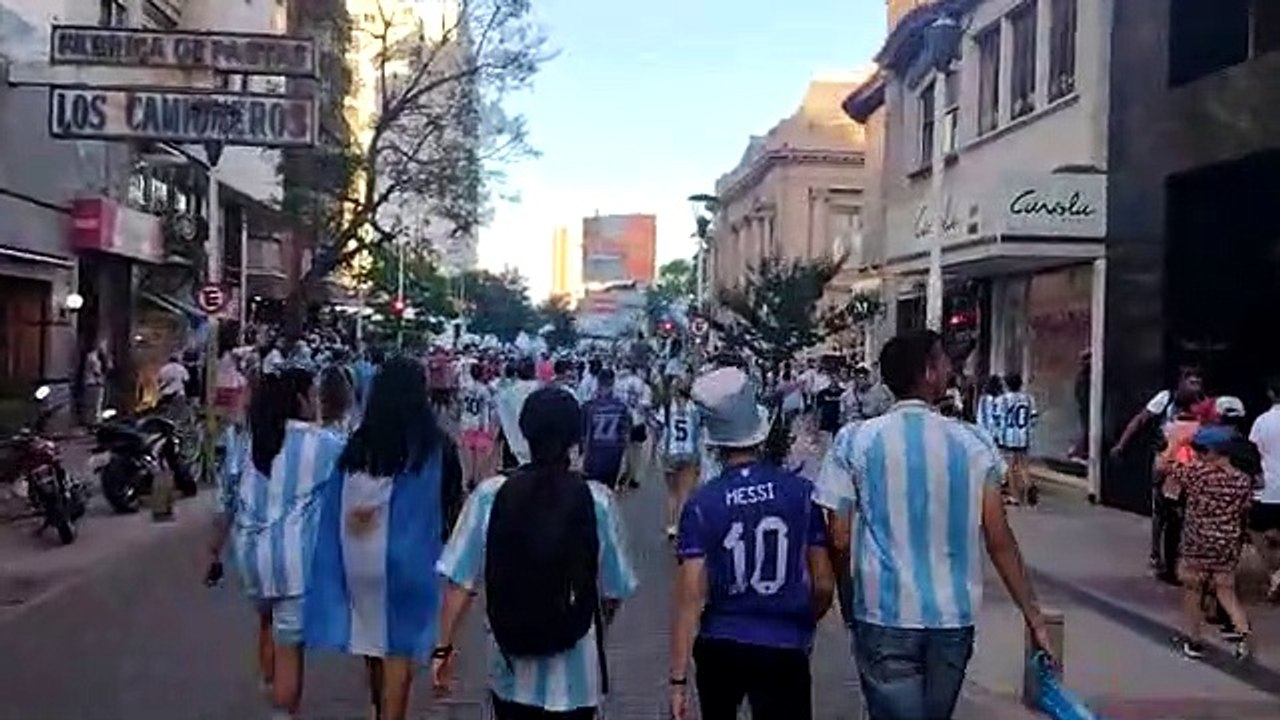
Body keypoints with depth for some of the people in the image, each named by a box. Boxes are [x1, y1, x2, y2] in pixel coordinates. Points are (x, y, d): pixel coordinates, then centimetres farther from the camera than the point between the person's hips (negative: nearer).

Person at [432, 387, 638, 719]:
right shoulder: (596, 501, -13)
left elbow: (461, 582, -9)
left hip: (512, 675, 1)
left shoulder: (490, 495, -11)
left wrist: (444, 647, 3)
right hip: (574, 677, -1)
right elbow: (614, 590, -4)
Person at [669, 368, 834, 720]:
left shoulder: (701, 504, -10)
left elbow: (690, 597, -12)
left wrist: (678, 679, -8)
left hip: (719, 647, 1)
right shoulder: (801, 492, -6)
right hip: (785, 648, -1)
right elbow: (824, 584, -1)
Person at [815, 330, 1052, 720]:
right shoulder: (975, 443, -3)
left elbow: (839, 541, -6)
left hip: (885, 615, -3)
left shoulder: (855, 441, -7)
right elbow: (1000, 542, -2)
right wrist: (1033, 615, 7)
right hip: (955, 616, 3)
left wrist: (850, 606, 11)